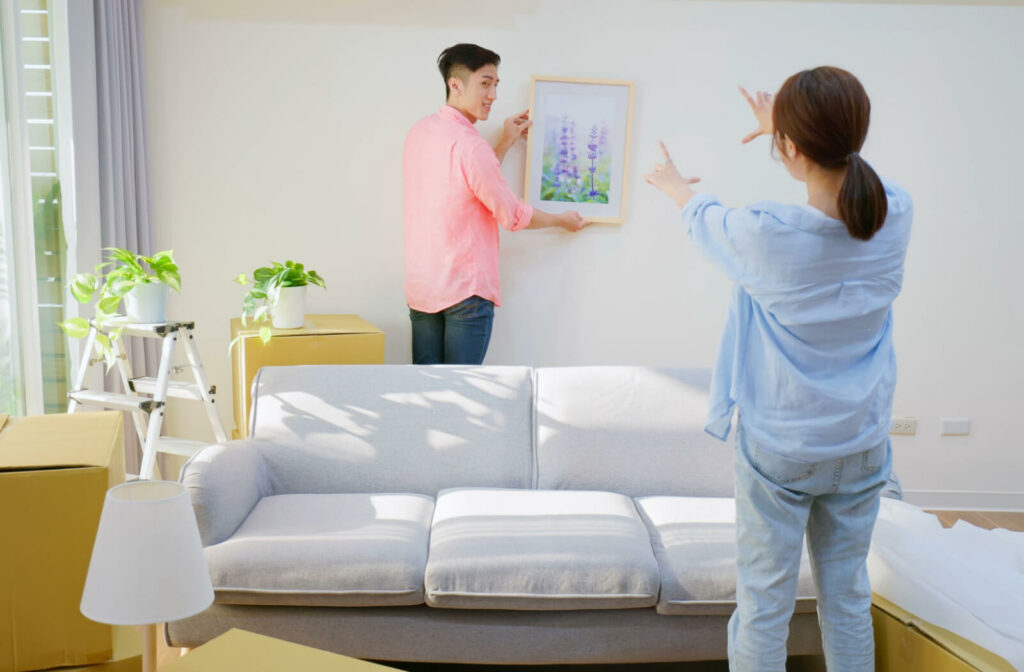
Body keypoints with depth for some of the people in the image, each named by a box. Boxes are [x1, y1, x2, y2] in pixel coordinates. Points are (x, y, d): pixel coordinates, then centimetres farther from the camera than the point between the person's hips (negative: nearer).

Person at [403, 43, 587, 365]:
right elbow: (512, 215, -9)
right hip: (466, 290, -8)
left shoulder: (419, 132, 7)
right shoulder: (469, 145, -18)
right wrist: (562, 220, 8)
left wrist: (506, 143, 21)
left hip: (419, 287, 8)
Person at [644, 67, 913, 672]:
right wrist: (786, 125, 29)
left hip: (777, 448, -4)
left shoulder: (765, 233, -22)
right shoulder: (897, 215, -11)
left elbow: (706, 219, 2)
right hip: (863, 446, 4)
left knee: (764, 600, 9)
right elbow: (846, 164, 13)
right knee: (848, 594, 18)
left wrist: (676, 186, 25)